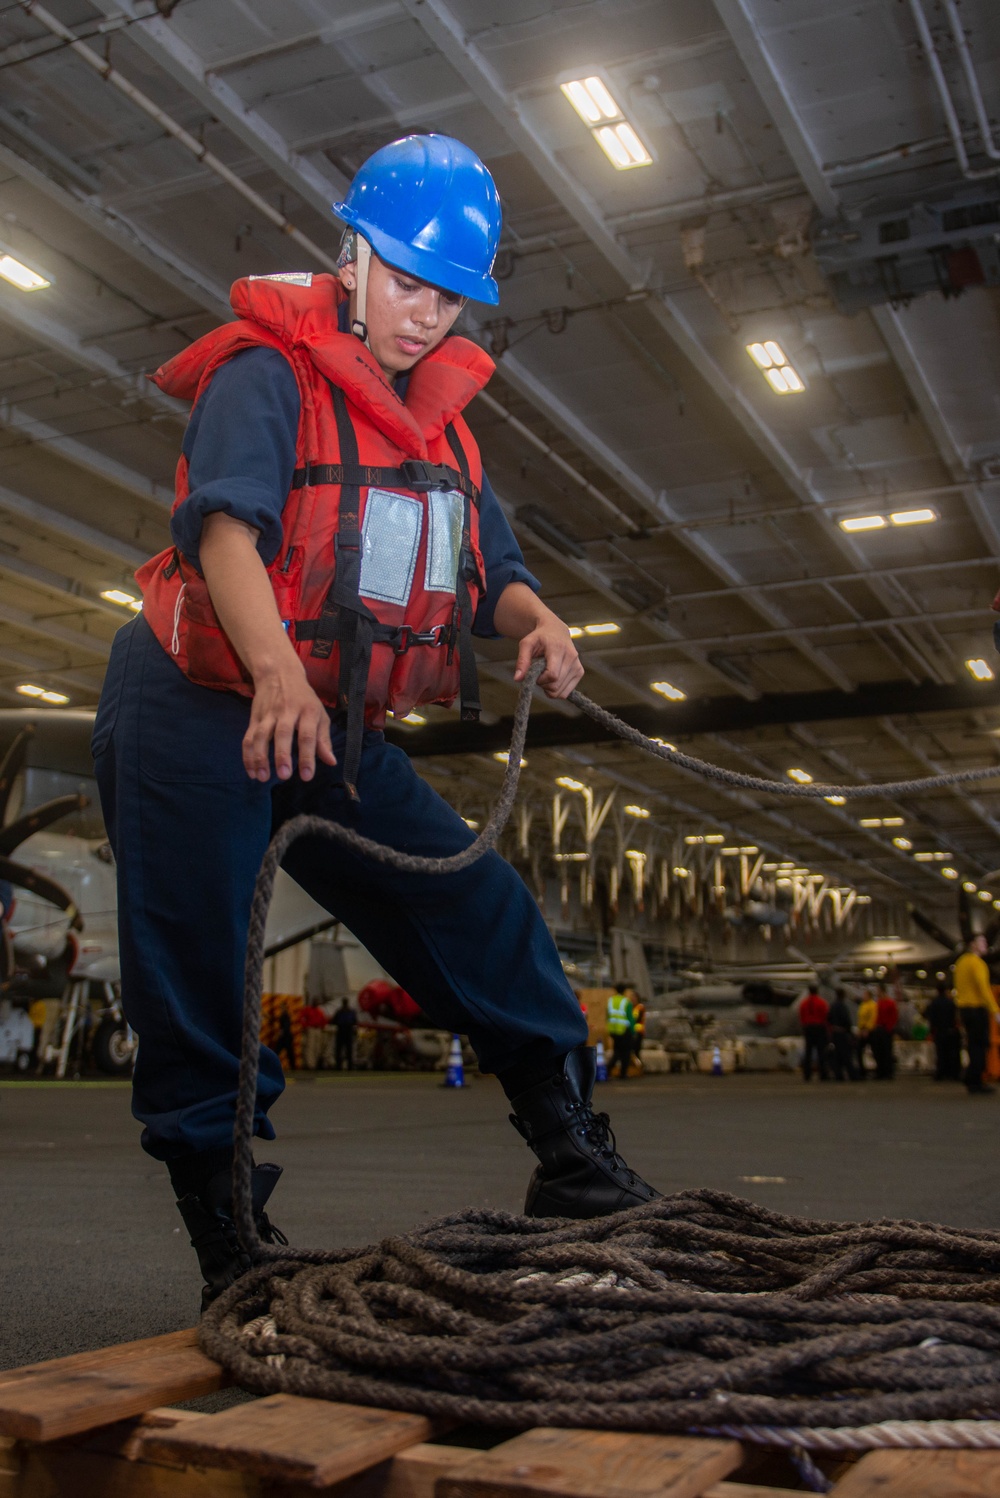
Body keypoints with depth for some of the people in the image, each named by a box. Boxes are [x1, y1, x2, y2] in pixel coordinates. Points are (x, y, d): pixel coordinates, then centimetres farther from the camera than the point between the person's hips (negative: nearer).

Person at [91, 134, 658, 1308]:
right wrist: (276, 673, -46)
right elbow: (226, 522, -28)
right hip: (197, 718, -7)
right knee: (197, 997, -3)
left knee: (487, 919, 0)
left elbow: (484, 570, 9)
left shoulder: (436, 417, 13)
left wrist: (536, 619, -15)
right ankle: (235, 1259, 10)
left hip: (330, 731, 7)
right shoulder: (269, 373, -10)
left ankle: (576, 1165, 11)